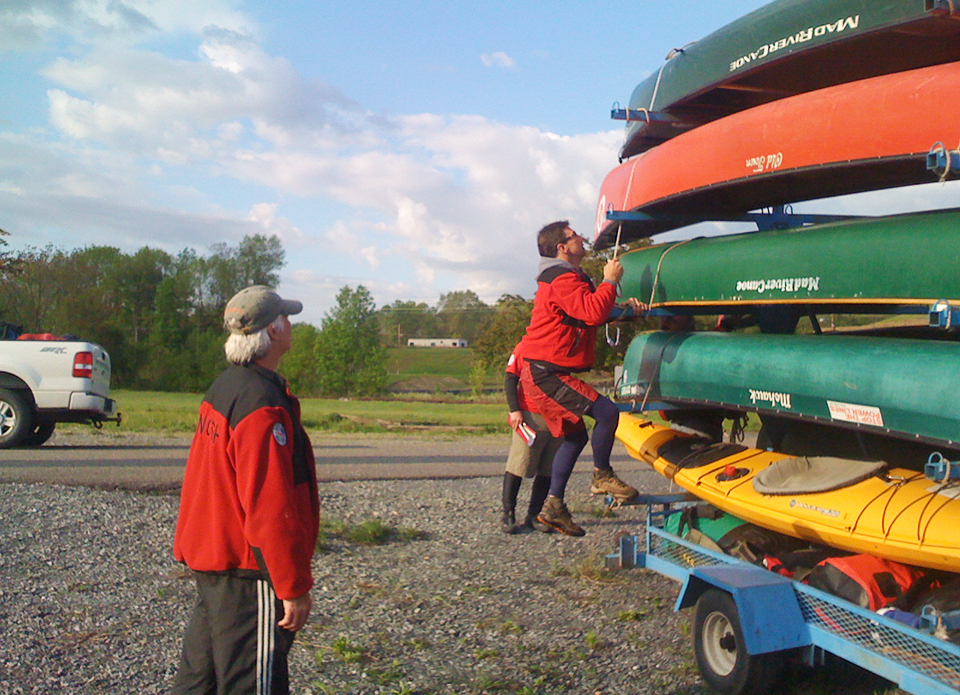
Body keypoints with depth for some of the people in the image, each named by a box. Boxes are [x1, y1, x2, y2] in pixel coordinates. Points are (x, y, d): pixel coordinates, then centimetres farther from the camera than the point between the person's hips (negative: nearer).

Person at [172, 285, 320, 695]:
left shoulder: (223, 388, 9)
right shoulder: (262, 405, -22)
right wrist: (295, 587, -17)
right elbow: (271, 509, -24)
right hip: (248, 572, -10)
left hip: (210, 560, 10)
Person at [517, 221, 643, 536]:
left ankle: (553, 506, 17)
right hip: (545, 374, -11)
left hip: (542, 374, 11)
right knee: (607, 411, -16)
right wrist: (610, 280, -14)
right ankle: (602, 476, 2)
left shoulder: (570, 278, 23)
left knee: (575, 435, 15)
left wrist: (624, 307, 12)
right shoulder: (562, 279, -14)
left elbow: (593, 314, 28)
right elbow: (592, 313, -27)